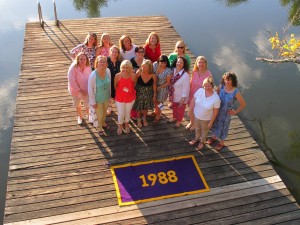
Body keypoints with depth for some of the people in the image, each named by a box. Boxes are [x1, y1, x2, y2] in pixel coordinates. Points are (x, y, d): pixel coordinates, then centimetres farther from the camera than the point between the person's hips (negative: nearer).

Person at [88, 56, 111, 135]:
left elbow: (109, 84, -2)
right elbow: (90, 89, -22)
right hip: (98, 99, -4)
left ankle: (103, 123, 60)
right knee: (99, 114, 19)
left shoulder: (108, 71, -18)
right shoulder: (93, 75, -31)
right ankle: (99, 127, 49)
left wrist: (109, 94, 8)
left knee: (105, 112, 29)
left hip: (106, 97, 4)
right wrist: (93, 102, -16)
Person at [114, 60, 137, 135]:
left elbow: (134, 86, -1)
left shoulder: (133, 76, -19)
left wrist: (132, 93, 3)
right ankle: (120, 126, 40)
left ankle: (127, 125, 49)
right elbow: (115, 86, -5)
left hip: (130, 98, 1)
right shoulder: (118, 76, -21)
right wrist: (119, 93, 4)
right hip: (120, 98, -1)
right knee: (121, 113, 11)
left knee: (127, 112, 22)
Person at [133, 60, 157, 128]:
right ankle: (139, 119, 44)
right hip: (139, 92, -1)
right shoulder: (139, 72, -26)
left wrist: (154, 94, 3)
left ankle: (144, 118, 51)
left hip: (148, 93, 1)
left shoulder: (153, 75, -23)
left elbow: (154, 85, -6)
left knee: (146, 106, 22)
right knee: (138, 107, 16)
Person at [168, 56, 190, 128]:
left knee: (180, 109, 20)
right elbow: (170, 83, -1)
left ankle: (179, 121, 46)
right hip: (173, 95, 5)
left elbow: (186, 88, -23)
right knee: (174, 107, 29)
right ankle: (174, 117, 57)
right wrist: (170, 94, 5)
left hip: (181, 97, -5)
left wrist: (183, 98, -19)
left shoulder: (185, 75, -31)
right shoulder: (173, 71, -12)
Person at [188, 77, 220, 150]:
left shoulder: (216, 98, -29)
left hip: (206, 119, -3)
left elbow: (215, 112, -18)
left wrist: (211, 122, -12)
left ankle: (202, 142, 53)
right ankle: (196, 138, 59)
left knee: (204, 130, 25)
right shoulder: (200, 91, -21)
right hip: (196, 115, 3)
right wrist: (190, 110, 2)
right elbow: (193, 100, -6)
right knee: (197, 128, 30)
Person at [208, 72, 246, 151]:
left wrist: (235, 112, -10)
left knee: (223, 127, 19)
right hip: (216, 110, 3)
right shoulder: (221, 87, -18)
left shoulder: (236, 92, -27)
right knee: (215, 124, 26)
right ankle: (214, 137, 56)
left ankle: (221, 143, 45)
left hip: (226, 113, -3)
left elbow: (243, 104, -16)